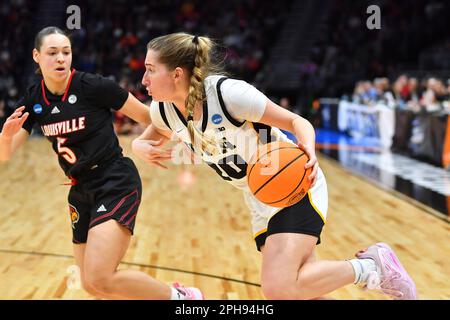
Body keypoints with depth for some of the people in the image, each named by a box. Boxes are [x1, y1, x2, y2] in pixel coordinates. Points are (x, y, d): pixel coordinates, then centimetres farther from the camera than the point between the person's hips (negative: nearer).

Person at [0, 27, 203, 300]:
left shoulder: (93, 86, -14)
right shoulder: (33, 100, 3)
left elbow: (148, 116, -6)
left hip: (116, 185, -7)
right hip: (82, 192, 7)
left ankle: (182, 297, -3)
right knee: (91, 284, 12)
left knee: (100, 279, -22)